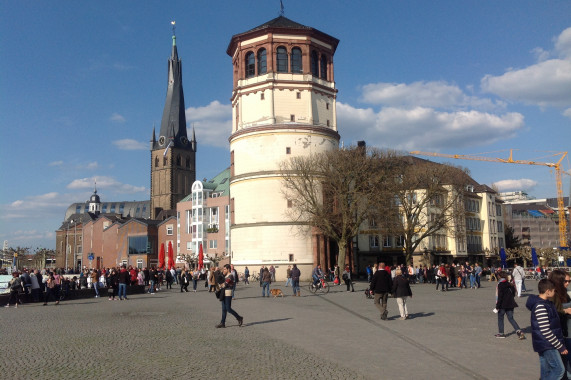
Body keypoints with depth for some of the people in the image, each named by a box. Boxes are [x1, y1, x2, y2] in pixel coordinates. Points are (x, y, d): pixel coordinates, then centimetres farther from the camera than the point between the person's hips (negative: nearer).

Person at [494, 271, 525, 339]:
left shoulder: (500, 284, -14)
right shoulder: (510, 284, 6)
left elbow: (500, 296, -17)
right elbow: (513, 293, 13)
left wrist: (497, 306, -13)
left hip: (503, 305, -6)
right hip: (510, 304, 6)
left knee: (500, 318, 9)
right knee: (511, 318, 11)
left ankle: (501, 333, 14)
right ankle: (519, 331, -5)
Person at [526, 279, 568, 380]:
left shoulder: (545, 303, 10)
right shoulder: (540, 307, -22)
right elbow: (546, 331, -23)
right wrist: (560, 347, -16)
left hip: (545, 345, 10)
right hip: (547, 345, -10)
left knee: (546, 372, 13)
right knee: (559, 369, -8)